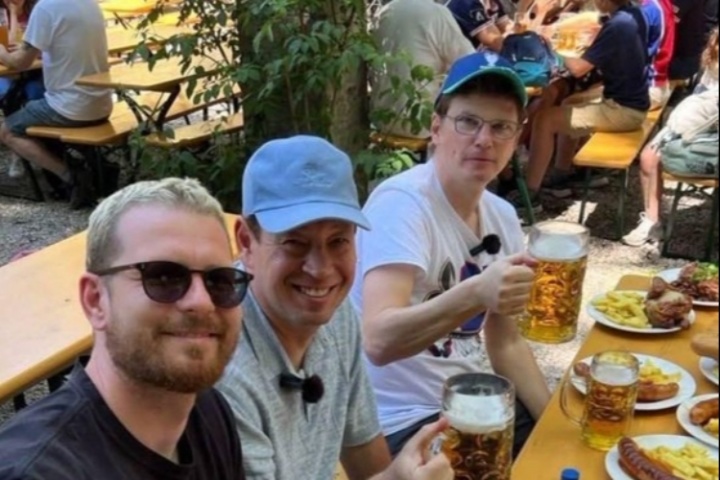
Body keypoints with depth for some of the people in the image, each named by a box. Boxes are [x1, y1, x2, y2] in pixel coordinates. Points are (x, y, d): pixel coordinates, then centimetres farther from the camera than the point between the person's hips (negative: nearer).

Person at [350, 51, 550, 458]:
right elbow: (380, 341, -33)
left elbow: (506, 342, 11)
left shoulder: (503, 216, 3)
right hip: (404, 422, -7)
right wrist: (476, 293, -46)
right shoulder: (401, 203, -20)